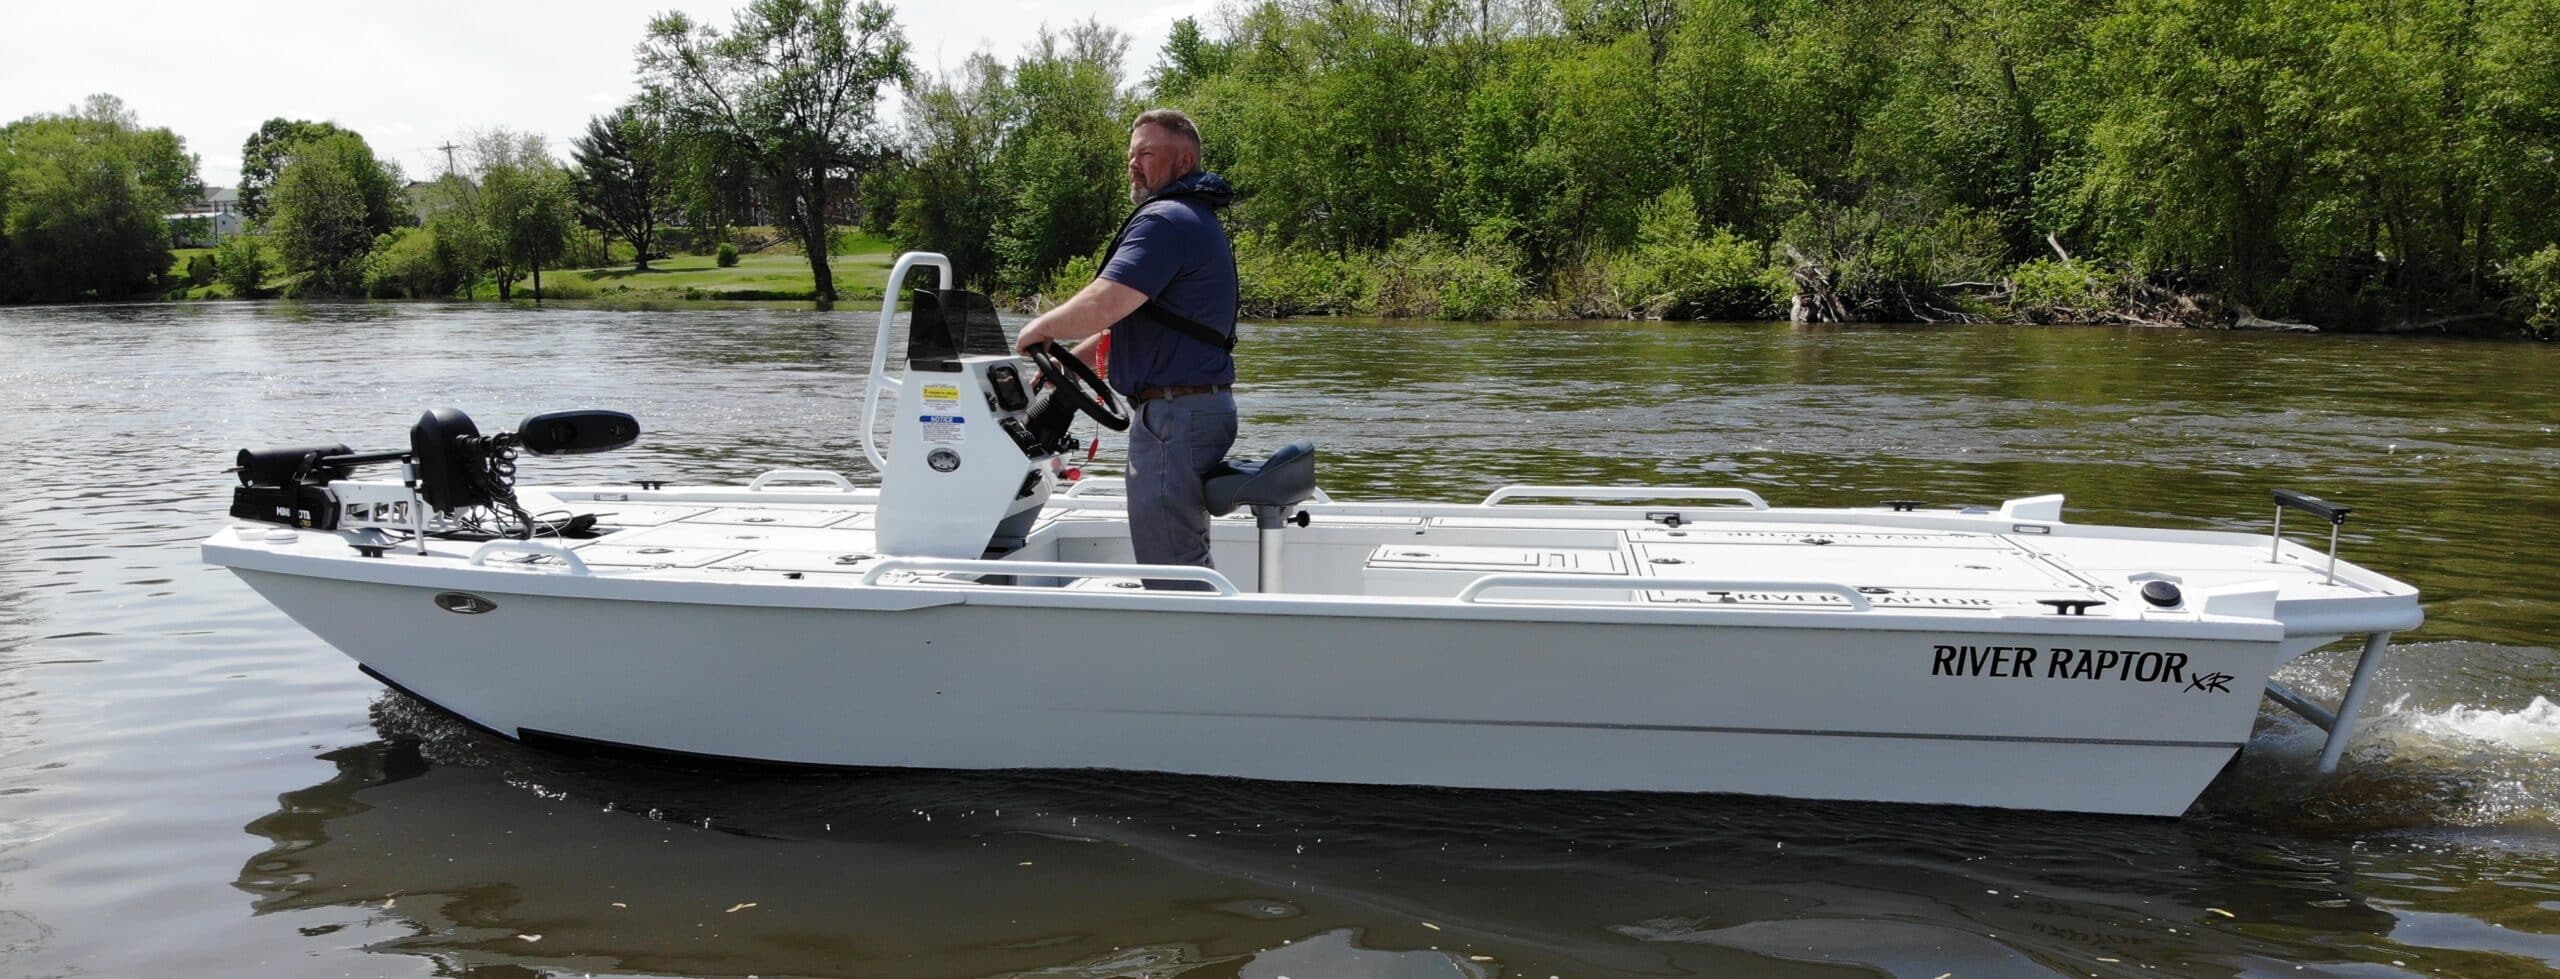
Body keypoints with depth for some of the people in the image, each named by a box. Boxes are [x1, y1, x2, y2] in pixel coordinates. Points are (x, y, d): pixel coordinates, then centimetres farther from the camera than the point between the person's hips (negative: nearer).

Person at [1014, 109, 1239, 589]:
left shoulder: (1166, 220, -15)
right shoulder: (1195, 218, 21)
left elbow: (1101, 306, -25)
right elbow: (1130, 317, 26)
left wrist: (1038, 330, -7)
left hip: (1174, 414, -11)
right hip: (1202, 405, 11)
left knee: (1170, 569, -8)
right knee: (1186, 555, 17)